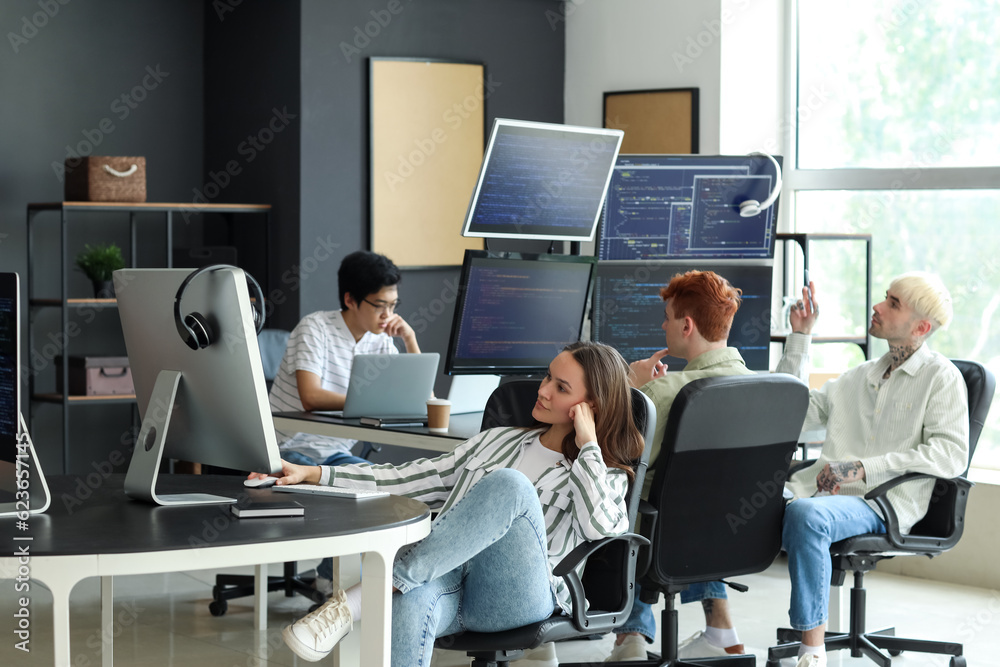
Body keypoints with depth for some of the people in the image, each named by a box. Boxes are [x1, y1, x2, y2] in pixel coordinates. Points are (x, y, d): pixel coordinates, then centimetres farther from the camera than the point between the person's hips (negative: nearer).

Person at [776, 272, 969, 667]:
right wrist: (800, 336, 21)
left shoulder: (941, 377, 4)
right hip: (823, 491, 6)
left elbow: (951, 455, -9)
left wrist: (863, 468, -15)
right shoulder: (859, 377, 25)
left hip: (881, 502, -6)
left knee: (806, 515, -39)